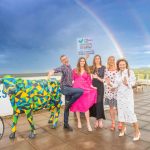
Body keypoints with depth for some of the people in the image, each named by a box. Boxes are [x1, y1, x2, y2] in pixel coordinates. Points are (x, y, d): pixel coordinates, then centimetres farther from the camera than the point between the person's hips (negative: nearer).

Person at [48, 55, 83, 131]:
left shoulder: (69, 66, 12)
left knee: (67, 107, 12)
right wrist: (51, 72, -52)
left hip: (69, 88, 7)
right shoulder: (63, 67, -11)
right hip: (65, 88, -7)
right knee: (80, 91, -24)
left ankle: (66, 124, 24)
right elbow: (55, 70, -32)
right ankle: (68, 103, -6)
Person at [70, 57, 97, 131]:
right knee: (77, 105, 5)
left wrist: (92, 86, -4)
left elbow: (89, 81, 8)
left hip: (85, 89, 0)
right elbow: (71, 79, 8)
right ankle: (79, 121, 20)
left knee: (86, 106, -7)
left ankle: (88, 123, -1)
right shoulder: (75, 70, 9)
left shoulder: (87, 71, 12)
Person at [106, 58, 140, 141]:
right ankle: (123, 128, 30)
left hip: (128, 94, -4)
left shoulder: (130, 72, -5)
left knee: (130, 112, -7)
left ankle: (137, 131, 8)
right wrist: (110, 83, -19)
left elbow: (133, 82, -11)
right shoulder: (118, 74, 5)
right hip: (120, 94, 4)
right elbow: (116, 85, -1)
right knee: (121, 111, 10)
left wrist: (127, 83, -30)